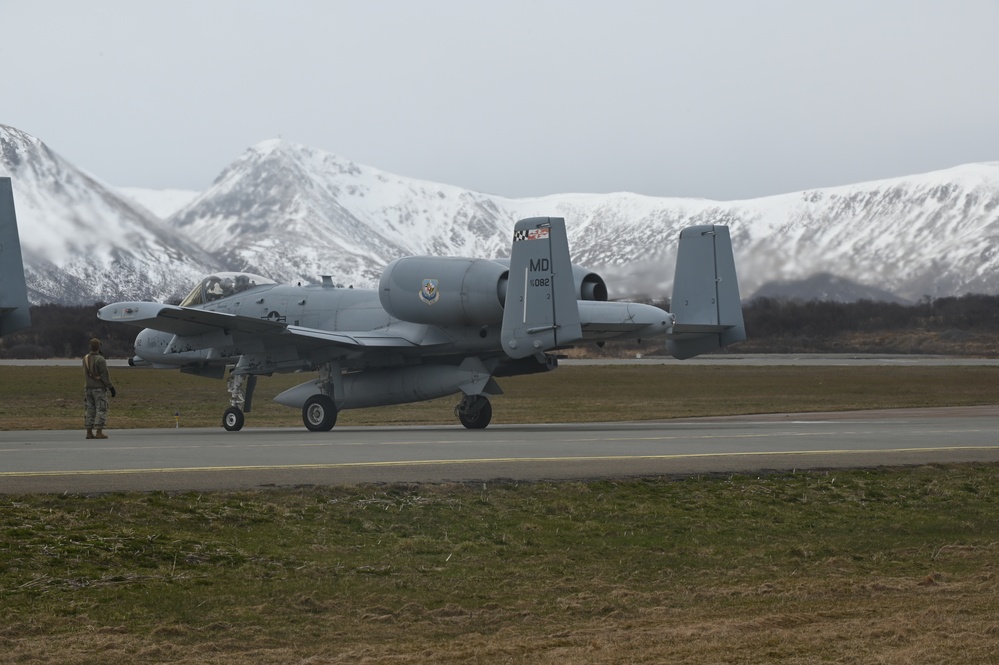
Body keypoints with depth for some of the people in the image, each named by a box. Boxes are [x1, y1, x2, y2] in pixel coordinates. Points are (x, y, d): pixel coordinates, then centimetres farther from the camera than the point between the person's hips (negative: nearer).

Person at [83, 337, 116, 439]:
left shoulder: (85, 358, 3)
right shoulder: (100, 360, -17)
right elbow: (105, 376, -18)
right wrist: (111, 387, -11)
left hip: (88, 388, 6)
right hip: (99, 389, -6)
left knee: (90, 411, 9)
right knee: (101, 410, -2)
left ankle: (89, 432, 7)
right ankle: (99, 433, -6)